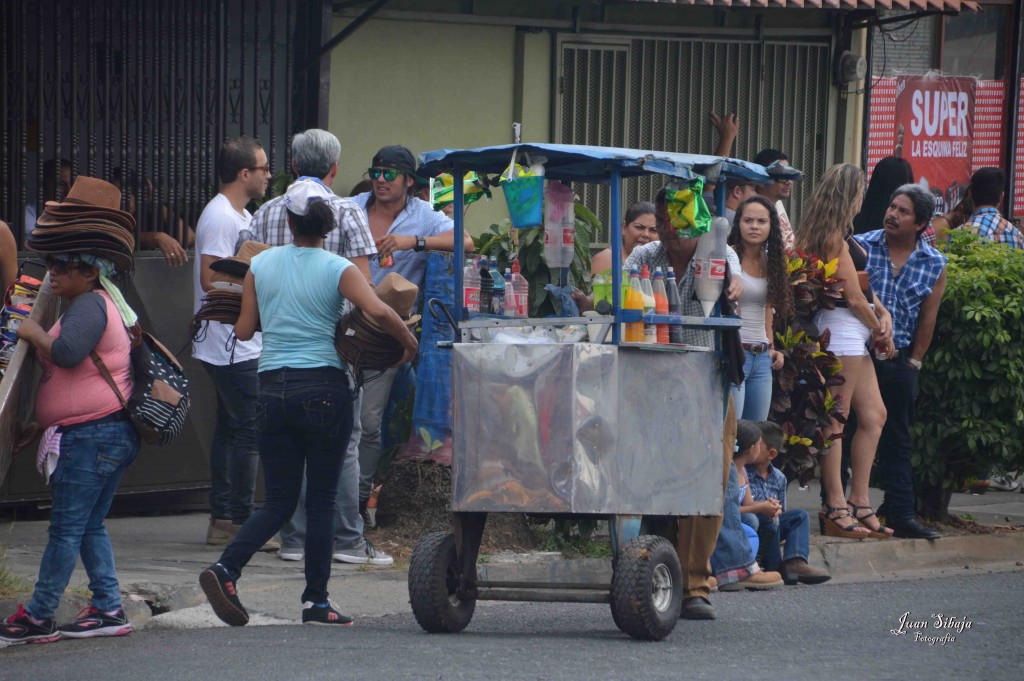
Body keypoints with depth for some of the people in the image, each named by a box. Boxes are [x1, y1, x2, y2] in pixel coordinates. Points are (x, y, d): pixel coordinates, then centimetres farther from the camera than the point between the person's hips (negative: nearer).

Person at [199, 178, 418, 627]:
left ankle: (226, 567, -11)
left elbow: (243, 330, 8)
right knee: (321, 501, 5)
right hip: (323, 388, -3)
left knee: (279, 501, 10)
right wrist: (408, 342, -3)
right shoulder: (338, 270, -4)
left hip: (272, 388, 3)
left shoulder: (262, 264, 6)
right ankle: (315, 600, 6)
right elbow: (378, 311, -20)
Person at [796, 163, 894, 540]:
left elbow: (862, 286, 19)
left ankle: (858, 503, 13)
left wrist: (883, 313, 2)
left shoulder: (839, 236, 17)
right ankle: (836, 509, -7)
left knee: (873, 415, 11)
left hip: (854, 336, 10)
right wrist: (880, 330, 0)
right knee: (836, 420, -8)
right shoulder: (835, 240, -15)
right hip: (841, 327, -10)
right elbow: (853, 297, -14)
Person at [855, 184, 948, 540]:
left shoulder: (934, 265, 4)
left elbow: (927, 319, 8)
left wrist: (913, 362, 6)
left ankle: (901, 514, 8)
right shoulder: (860, 247, -1)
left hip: (899, 361, 2)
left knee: (897, 442, 6)